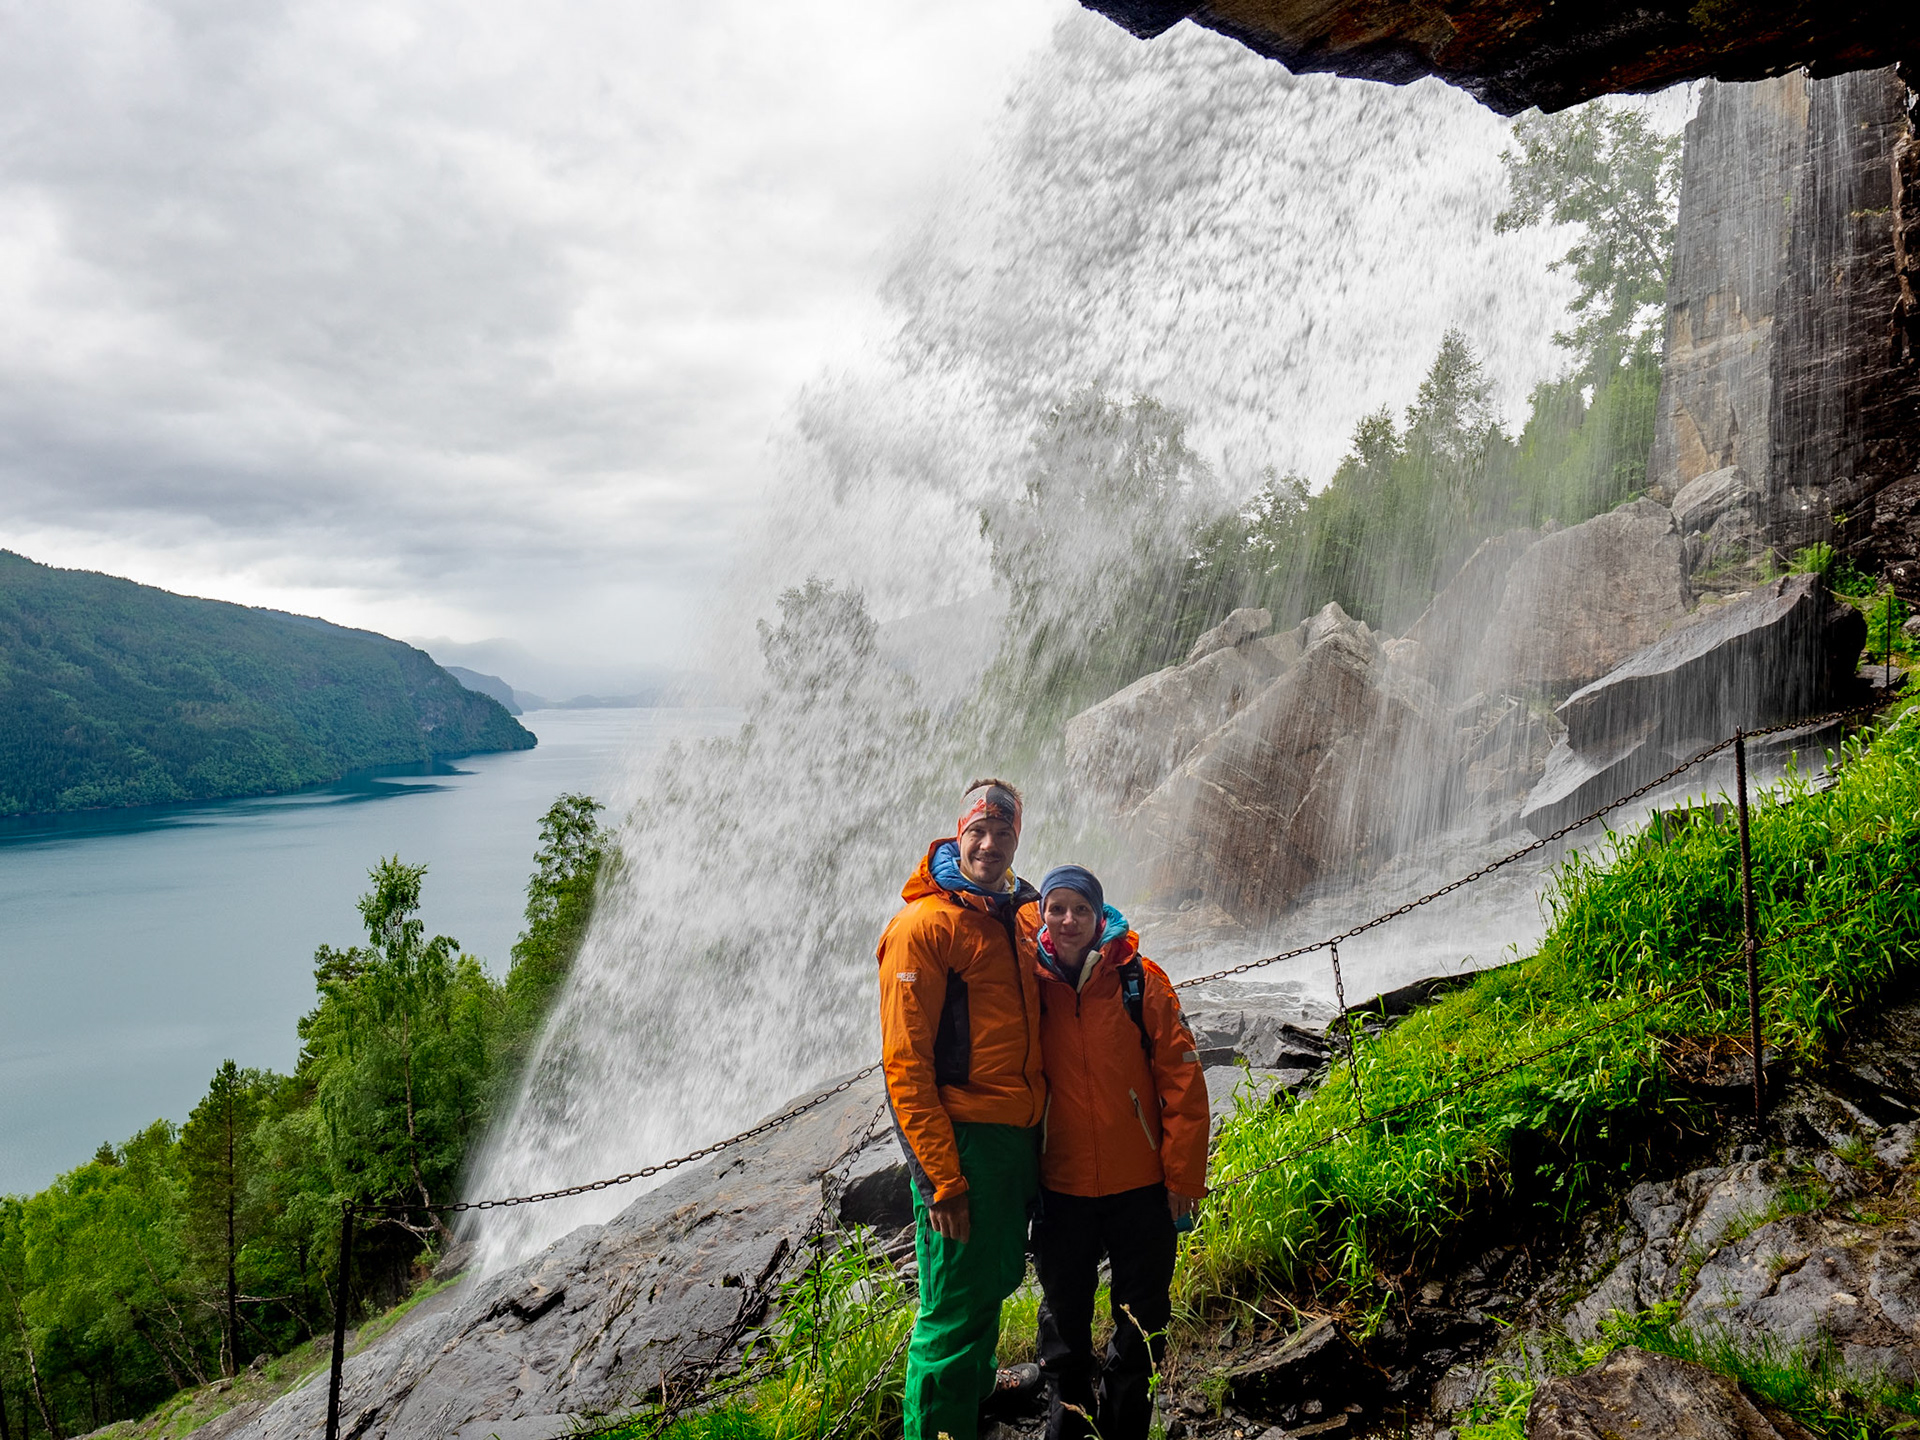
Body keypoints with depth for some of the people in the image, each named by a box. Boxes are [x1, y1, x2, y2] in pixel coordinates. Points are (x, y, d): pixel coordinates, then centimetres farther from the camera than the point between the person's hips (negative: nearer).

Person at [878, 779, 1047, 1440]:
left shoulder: (1026, 915, 9)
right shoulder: (923, 925, -14)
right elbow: (904, 1062, -16)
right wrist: (941, 1179, -19)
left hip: (1021, 1135, 7)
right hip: (961, 1139, -7)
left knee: (997, 1276, 22)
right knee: (958, 1301, 1)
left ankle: (977, 1384, 44)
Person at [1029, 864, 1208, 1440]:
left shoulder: (1141, 980, -6)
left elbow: (1182, 1081, -5)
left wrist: (1183, 1176, -7)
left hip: (1141, 1187, -1)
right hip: (1059, 1188, 1)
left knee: (1142, 1322, 11)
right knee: (1064, 1322, 16)